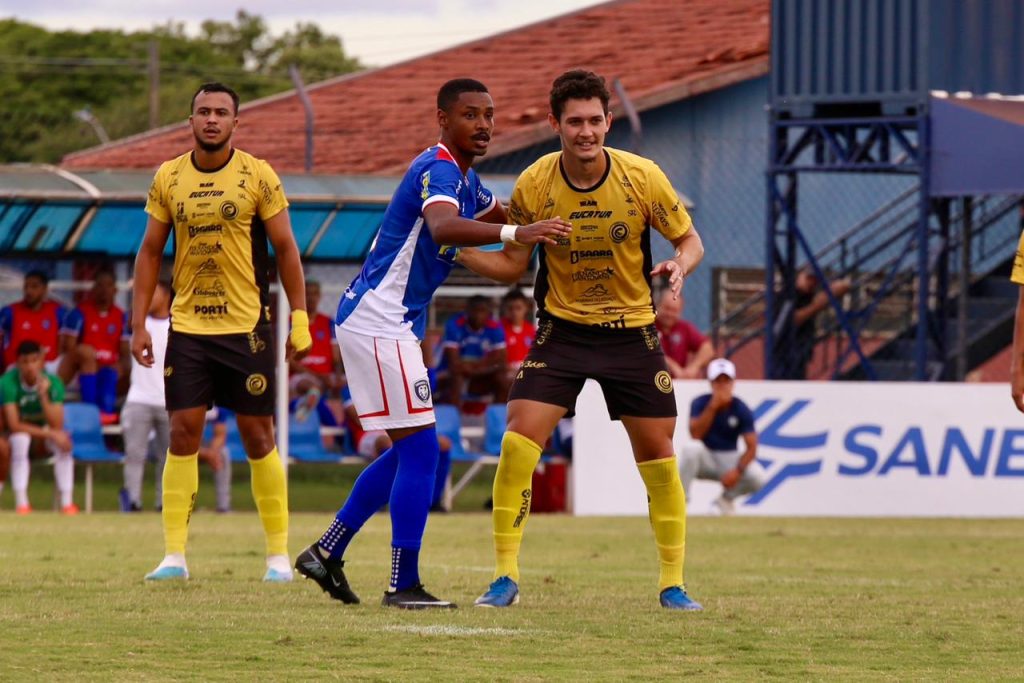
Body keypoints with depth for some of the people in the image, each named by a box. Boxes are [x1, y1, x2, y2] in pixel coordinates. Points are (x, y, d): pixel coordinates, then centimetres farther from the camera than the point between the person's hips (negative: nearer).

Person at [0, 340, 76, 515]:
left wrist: (44, 396, -34)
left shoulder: (53, 383, -14)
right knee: (21, 439, -36)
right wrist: (49, 433, -33)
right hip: (19, 435, -2)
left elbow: (57, 426, -21)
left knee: (63, 442, -29)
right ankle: (21, 503, -36)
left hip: (44, 441, 2)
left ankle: (67, 503, -28)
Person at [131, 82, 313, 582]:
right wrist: (139, 324, 3)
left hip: (247, 328, -2)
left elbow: (285, 249, 0)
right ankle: (174, 555, -1)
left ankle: (279, 554, 9)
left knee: (258, 437, 1)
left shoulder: (258, 176, -3)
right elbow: (150, 252, 9)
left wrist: (299, 320, -6)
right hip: (187, 327, 2)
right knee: (182, 433, -4)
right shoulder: (168, 178, 5)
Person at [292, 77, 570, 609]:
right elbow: (441, 227, -41)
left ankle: (327, 552, 20)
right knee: (419, 447, -11)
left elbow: (498, 211, 36)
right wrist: (515, 234, -53)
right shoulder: (438, 170, -17)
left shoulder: (467, 180, 14)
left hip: (392, 323, 11)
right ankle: (404, 584, -9)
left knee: (409, 451, 16)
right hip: (376, 321, -11)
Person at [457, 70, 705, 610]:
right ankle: (506, 577, -5)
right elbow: (512, 264, 1)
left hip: (632, 332, 0)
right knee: (517, 443, -14)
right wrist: (461, 252, -17)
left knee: (658, 458, 0)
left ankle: (673, 582, 16)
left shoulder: (643, 177, -12)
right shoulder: (534, 184, -10)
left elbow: (690, 240, 1)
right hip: (562, 328, 0)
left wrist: (680, 265, -22)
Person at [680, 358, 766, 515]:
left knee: (758, 478, -27)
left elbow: (751, 447, -12)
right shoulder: (700, 403, -11)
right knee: (691, 448, -37)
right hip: (705, 458, -1)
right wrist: (713, 406, -30)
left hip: (729, 459, 1)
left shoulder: (741, 409, -8)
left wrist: (737, 470, -29)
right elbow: (695, 434, -27)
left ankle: (726, 498, 5)